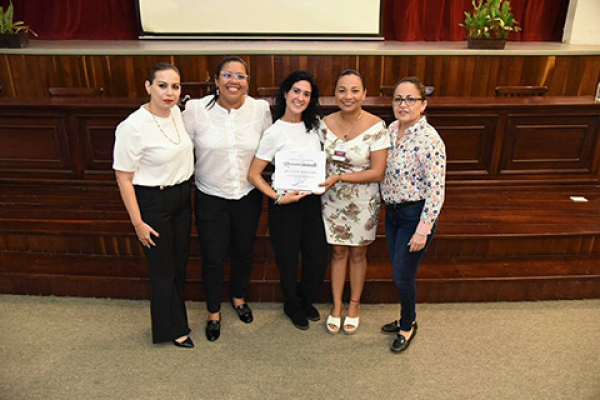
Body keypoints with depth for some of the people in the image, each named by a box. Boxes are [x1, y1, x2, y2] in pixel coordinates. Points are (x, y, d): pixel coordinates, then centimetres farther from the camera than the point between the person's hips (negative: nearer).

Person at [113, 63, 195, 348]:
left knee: (179, 263, 20)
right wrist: (137, 222, -15)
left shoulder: (176, 112, 0)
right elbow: (123, 177, -17)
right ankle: (174, 328, 29)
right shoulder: (132, 127, -22)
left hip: (182, 197, 7)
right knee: (163, 270, 8)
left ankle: (175, 314, 42)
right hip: (153, 203, -7)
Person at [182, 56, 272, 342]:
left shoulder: (261, 109, -6)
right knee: (213, 257, 6)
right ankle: (214, 312, 33)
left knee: (243, 251, 19)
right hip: (210, 197, -2)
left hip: (248, 196, 2)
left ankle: (239, 297, 48)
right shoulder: (196, 109, -12)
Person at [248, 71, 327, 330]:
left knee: (318, 259, 10)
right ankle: (292, 306, 38)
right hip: (285, 204, -5)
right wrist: (278, 197, -19)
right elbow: (254, 175, -11)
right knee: (288, 260, 10)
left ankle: (306, 300, 40)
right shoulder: (274, 133, -12)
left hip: (311, 199, 5)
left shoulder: (314, 126, 4)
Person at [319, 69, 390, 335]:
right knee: (338, 252, 14)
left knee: (357, 254, 14)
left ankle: (354, 304, 36)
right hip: (332, 199, 3)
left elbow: (377, 173, -18)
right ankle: (336, 305, 33)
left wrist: (339, 177, -22)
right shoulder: (326, 123, -5)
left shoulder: (376, 127, -17)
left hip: (363, 202, -2)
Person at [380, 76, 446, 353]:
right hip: (392, 212, 7)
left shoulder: (429, 140, -22)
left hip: (415, 216, -7)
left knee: (402, 276, 4)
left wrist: (423, 230, -19)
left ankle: (408, 325, 30)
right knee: (399, 272, 19)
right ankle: (406, 319, 40)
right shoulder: (391, 130, 2)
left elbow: (435, 190, -21)